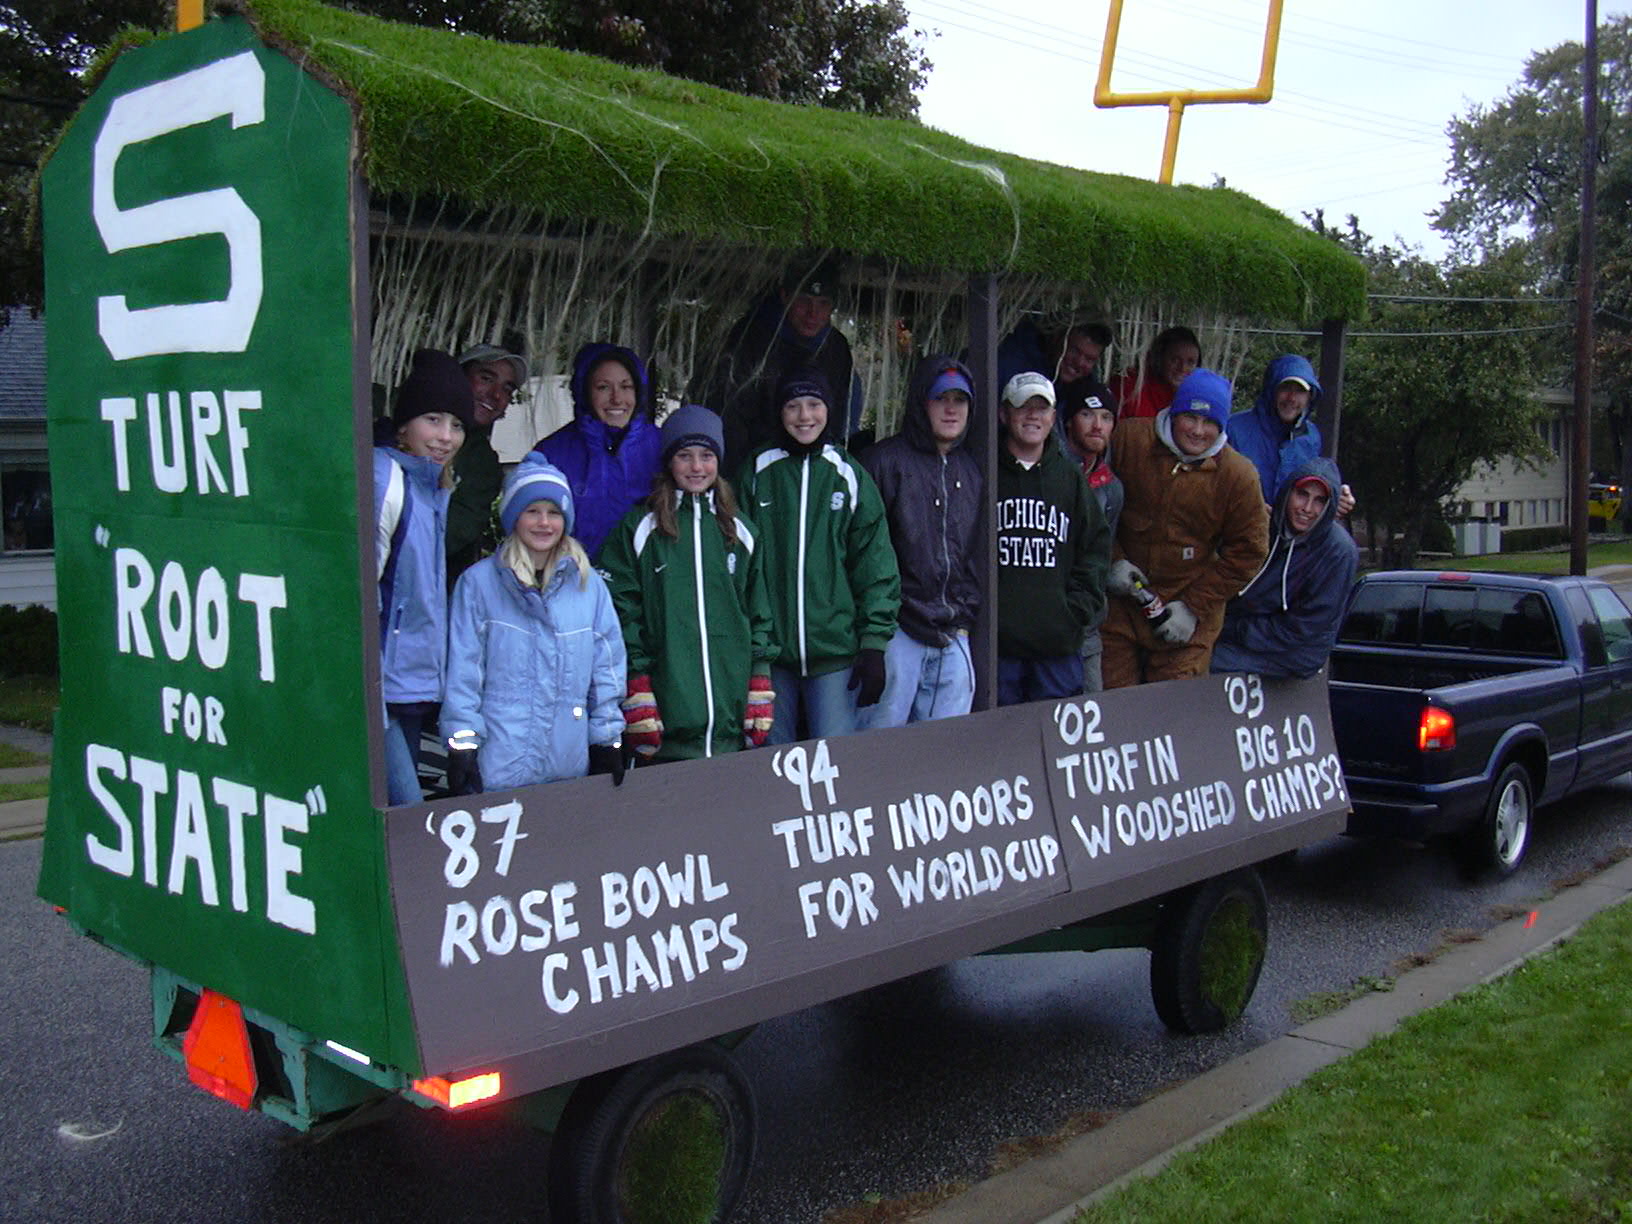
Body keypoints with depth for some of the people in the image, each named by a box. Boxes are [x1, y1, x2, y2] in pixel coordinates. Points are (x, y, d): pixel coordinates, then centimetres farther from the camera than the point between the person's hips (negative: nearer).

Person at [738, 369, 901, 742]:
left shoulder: (849, 476, 6)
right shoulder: (758, 473, 7)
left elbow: (876, 567, 5)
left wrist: (874, 643, -2)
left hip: (835, 652, -1)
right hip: (769, 648, 1)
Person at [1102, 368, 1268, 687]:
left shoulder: (1238, 475, -5)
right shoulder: (1128, 439, -7)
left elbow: (1247, 552, 0)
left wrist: (1193, 607, -5)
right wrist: (1112, 561, -6)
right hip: (1118, 599, 1)